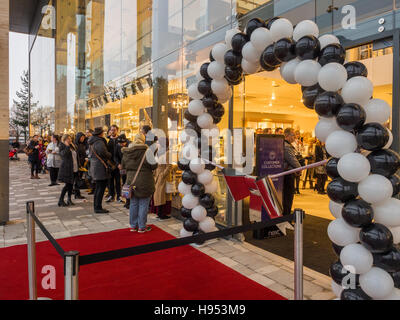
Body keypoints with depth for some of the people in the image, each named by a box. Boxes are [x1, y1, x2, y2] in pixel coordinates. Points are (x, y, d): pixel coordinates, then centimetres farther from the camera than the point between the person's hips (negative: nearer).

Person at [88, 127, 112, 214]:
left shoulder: (92, 142, 13)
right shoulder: (99, 142, -16)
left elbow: (90, 153, 15)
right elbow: (103, 152, -27)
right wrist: (110, 155, -7)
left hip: (94, 166, 10)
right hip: (100, 168, -10)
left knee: (98, 187, 18)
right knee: (101, 187, -4)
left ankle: (96, 206, 25)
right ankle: (98, 207, -1)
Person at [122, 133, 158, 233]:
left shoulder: (126, 152, 3)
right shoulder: (146, 151, -14)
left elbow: (123, 165, 13)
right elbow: (153, 165, -12)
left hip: (131, 180, 5)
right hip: (144, 181, -5)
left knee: (133, 204, 15)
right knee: (143, 204, 5)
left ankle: (133, 225, 25)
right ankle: (142, 227, 13)